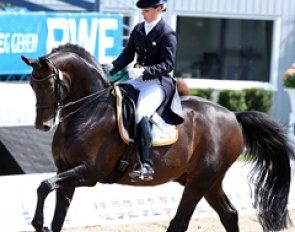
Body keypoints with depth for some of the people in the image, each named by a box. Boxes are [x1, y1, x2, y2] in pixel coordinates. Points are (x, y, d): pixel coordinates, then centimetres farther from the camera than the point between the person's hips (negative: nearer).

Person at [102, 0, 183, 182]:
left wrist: (144, 71, -27)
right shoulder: (138, 30, 10)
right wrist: (113, 67, -7)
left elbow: (168, 65, -15)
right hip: (138, 80, 8)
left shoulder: (167, 33, -10)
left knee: (140, 114, -30)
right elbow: (128, 54, 12)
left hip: (158, 82, -8)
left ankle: (146, 166, -29)